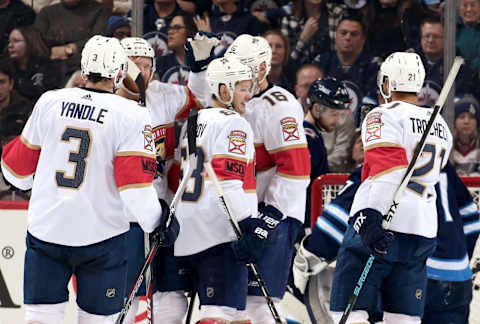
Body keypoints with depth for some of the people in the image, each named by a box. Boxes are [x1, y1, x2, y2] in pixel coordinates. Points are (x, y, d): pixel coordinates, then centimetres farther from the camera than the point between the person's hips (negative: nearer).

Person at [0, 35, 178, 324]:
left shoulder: (49, 102, 1)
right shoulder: (132, 116, -9)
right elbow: (136, 184, -14)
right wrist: (157, 221, -1)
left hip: (45, 231, 3)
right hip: (100, 234, -3)